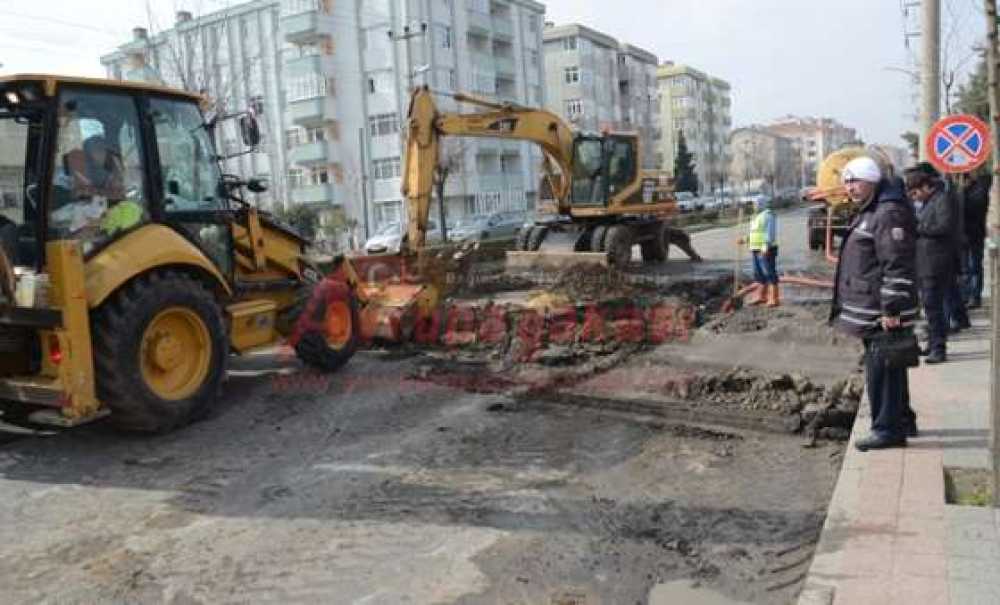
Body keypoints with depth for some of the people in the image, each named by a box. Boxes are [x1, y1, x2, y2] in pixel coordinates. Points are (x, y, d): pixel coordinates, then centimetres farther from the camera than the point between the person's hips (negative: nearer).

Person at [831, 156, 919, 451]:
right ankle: (903, 421, 32)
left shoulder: (889, 213, -17)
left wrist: (891, 309, -23)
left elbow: (897, 266, -22)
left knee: (880, 370, -5)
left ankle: (888, 430, 4)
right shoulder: (870, 211, 17)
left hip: (883, 312, -11)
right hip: (872, 311, 11)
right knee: (889, 369, 19)